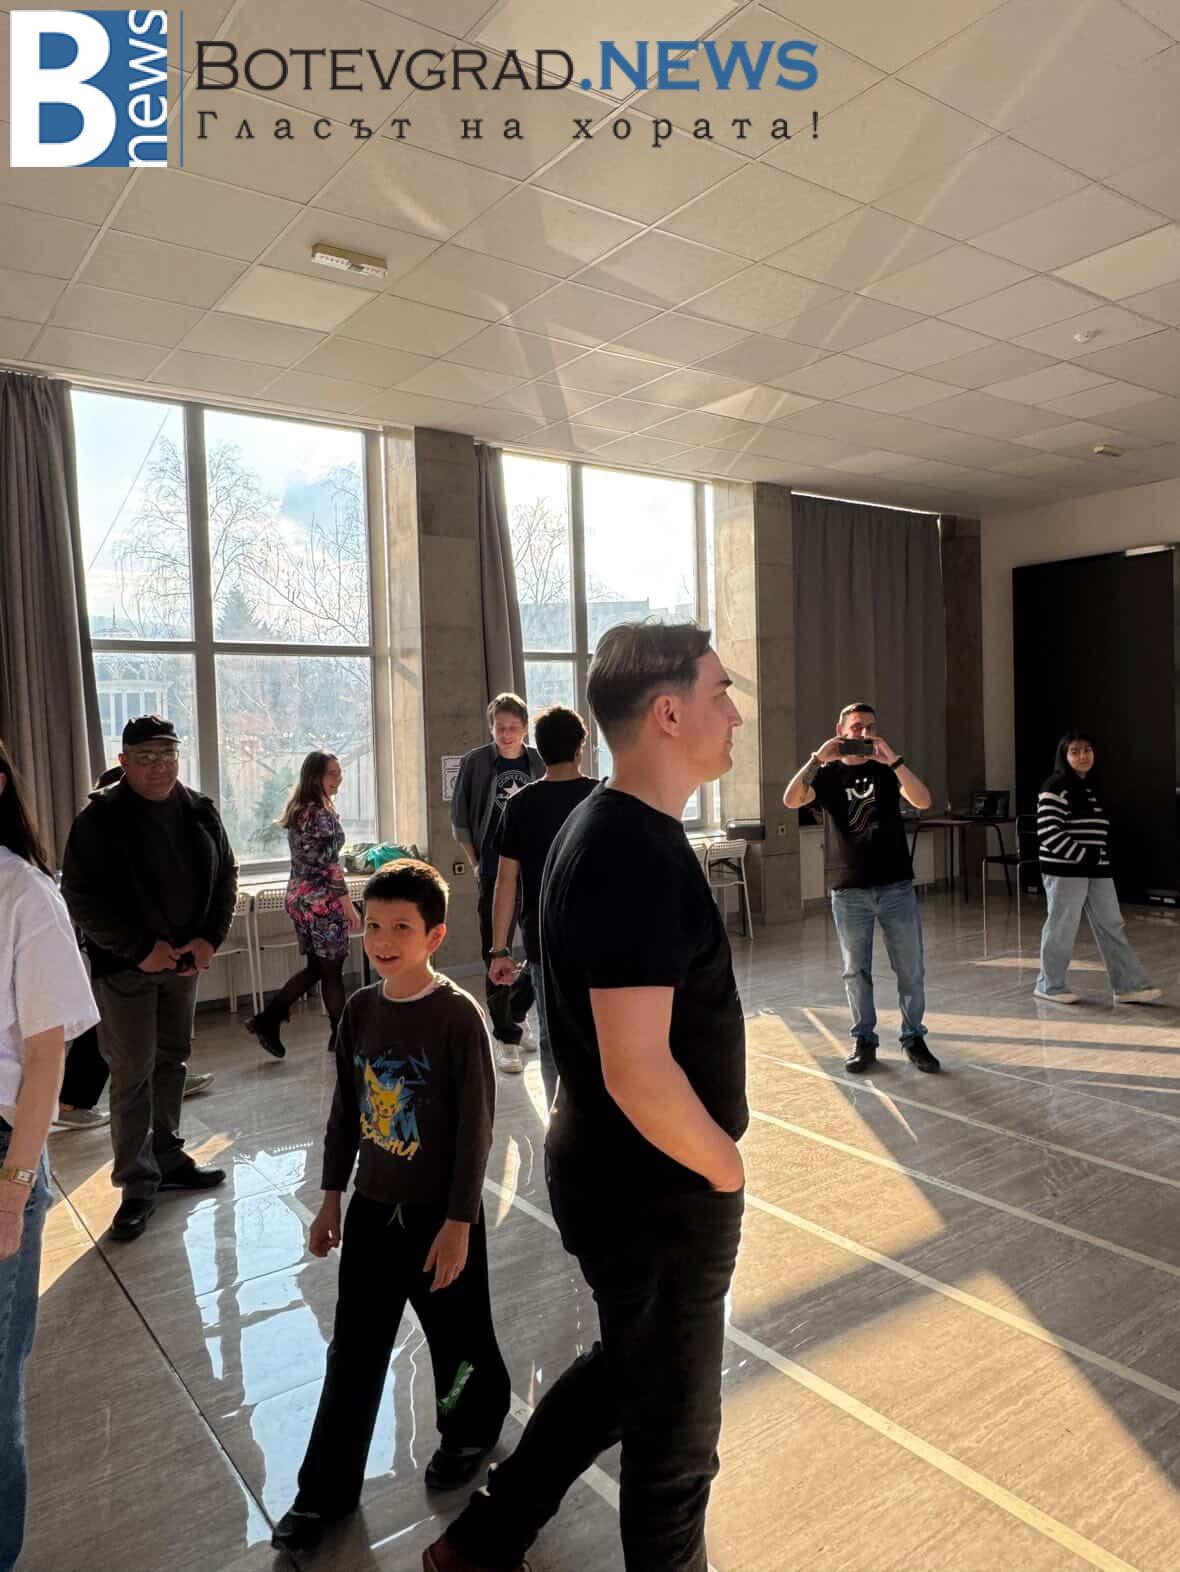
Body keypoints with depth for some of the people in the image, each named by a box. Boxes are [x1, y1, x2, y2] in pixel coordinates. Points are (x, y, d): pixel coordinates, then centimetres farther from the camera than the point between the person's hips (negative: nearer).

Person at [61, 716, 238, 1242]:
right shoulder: (101, 818, -12)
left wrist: (210, 938, -5)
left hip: (184, 959, 5)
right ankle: (137, 1182, 9)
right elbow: (81, 897, -13)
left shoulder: (200, 812, 2)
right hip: (125, 965, -5)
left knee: (172, 1060, 15)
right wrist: (141, 949, -17)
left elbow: (225, 876, 8)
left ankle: (167, 1158, 30)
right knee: (131, 1074, -1)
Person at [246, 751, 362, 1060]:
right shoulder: (323, 814, -17)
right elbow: (330, 866, -20)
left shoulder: (295, 811, 11)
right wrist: (349, 907, -15)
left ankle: (267, 1019, 14)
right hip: (322, 900, -9)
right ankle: (341, 1036, 15)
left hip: (297, 896, 9)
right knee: (332, 969, 4)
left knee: (314, 967, 17)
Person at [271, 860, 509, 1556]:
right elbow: (346, 1109, 8)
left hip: (441, 1212, -4)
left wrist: (458, 1222, -16)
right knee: (354, 1352, 14)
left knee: (459, 1340, 16)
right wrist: (332, 1197, 11)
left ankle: (473, 1428, 45)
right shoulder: (360, 1010, -3)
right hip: (373, 1209, 5)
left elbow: (476, 1126, -17)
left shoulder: (458, 1014, -20)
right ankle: (327, 1491, 30)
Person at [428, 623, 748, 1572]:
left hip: (615, 1171, 9)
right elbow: (638, 1072, -31)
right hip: (656, 1190, -9)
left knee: (626, 1370, 29)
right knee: (674, 1428, 15)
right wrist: (724, 1166, -13)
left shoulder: (603, 829, 3)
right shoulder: (639, 855, -27)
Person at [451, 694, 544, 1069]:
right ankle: (507, 1038, 13)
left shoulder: (540, 764, 4)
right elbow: (460, 820, 6)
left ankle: (513, 1015, 31)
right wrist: (476, 864, 1)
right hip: (495, 876, -2)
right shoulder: (475, 762, -1)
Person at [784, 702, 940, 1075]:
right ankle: (864, 1041, 19)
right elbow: (791, 799, -13)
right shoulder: (828, 774, 7)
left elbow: (922, 801, -11)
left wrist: (894, 760, -21)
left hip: (896, 886, 0)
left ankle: (913, 1038, 19)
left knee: (911, 969, 5)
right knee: (856, 971, 7)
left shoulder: (886, 770, 7)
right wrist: (818, 758, -20)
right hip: (848, 891, 0)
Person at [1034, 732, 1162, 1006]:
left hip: (1097, 871, 8)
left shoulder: (1089, 788, 16)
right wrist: (1082, 856, -19)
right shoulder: (1056, 788, -12)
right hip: (1066, 871, -8)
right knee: (1062, 929, 1)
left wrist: (1102, 860, 9)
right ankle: (1050, 986, 14)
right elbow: (1048, 832, -20)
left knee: (1112, 927, 7)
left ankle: (1129, 986, 11)